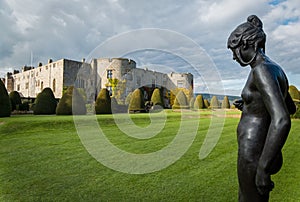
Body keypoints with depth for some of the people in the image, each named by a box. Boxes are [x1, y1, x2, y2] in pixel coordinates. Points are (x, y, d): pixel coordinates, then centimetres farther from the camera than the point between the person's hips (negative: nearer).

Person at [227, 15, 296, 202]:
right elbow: (291, 108, 24)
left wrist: (263, 169, -26)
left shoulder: (263, 70, -22)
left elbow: (282, 120, -32)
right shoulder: (276, 70, 10)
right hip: (261, 150, 10)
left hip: (254, 156, -10)